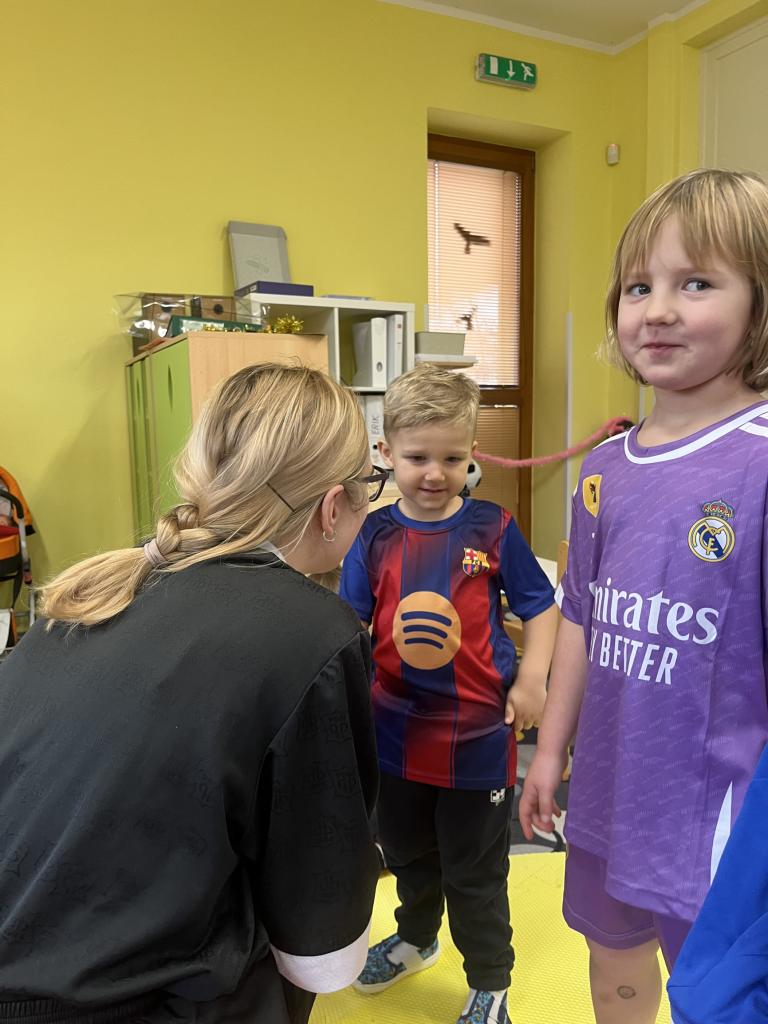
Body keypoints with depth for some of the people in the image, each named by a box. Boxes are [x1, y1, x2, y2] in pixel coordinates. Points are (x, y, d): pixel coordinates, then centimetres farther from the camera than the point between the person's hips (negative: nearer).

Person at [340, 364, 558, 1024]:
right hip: (396, 732, 3)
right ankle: (416, 938, 57)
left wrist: (532, 676, -12)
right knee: (409, 855, 28)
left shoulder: (493, 529, -9)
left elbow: (540, 606, 0)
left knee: (476, 875, 16)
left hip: (478, 736, -2)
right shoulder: (375, 536, -6)